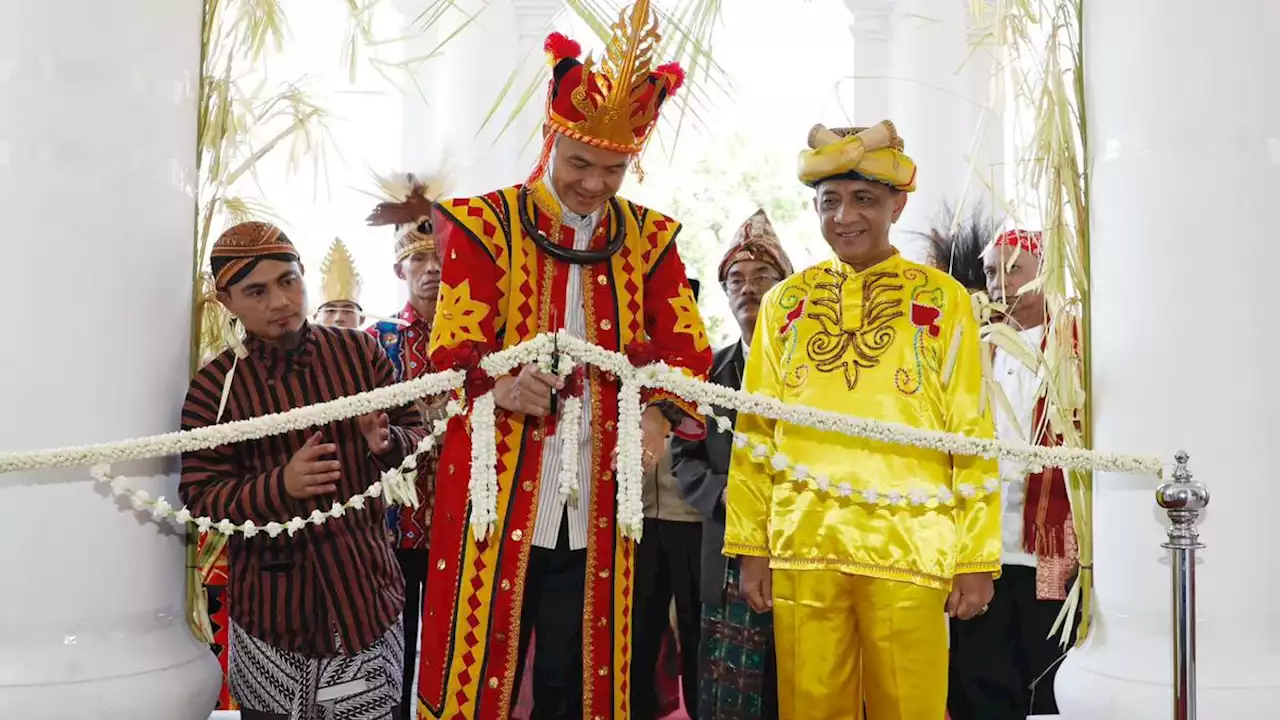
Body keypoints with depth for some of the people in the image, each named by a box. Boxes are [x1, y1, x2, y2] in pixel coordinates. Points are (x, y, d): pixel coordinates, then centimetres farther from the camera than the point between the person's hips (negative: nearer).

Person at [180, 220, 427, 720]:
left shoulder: (360, 352, 1)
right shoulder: (213, 387, -4)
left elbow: (415, 434, 5)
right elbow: (200, 500, -7)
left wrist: (387, 443, -18)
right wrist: (280, 485, -24)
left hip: (364, 585, 1)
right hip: (272, 600, -1)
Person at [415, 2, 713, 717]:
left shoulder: (649, 238, 8)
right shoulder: (483, 225, -2)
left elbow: (686, 349, 9)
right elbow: (452, 351, -6)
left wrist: (660, 414, -11)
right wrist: (497, 384, -28)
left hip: (595, 504, 3)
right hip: (498, 495, -3)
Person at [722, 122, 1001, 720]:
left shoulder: (942, 299, 5)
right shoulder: (785, 302, 11)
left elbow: (973, 437, 2)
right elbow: (754, 431, 10)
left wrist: (978, 559, -2)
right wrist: (750, 545, 4)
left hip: (909, 551, -2)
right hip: (801, 548, 2)